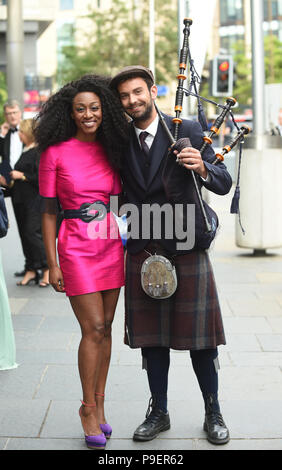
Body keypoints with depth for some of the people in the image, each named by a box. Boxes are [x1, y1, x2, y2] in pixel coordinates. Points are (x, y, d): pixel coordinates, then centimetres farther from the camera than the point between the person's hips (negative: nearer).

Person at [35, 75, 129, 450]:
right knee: (93, 329, -6)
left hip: (111, 245, 4)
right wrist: (52, 263, -6)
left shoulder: (111, 150, 8)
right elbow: (48, 211, -3)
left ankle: (98, 403, 19)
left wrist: (129, 246, 9)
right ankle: (88, 410, 8)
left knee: (105, 327, 8)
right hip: (76, 246, -4)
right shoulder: (55, 152, -4)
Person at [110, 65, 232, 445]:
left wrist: (203, 168, -26)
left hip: (186, 248, -3)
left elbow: (224, 184, -6)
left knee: (199, 337, 4)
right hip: (142, 251, 3)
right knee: (151, 337, 11)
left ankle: (213, 413, 21)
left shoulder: (187, 130, -4)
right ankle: (158, 412, 25)